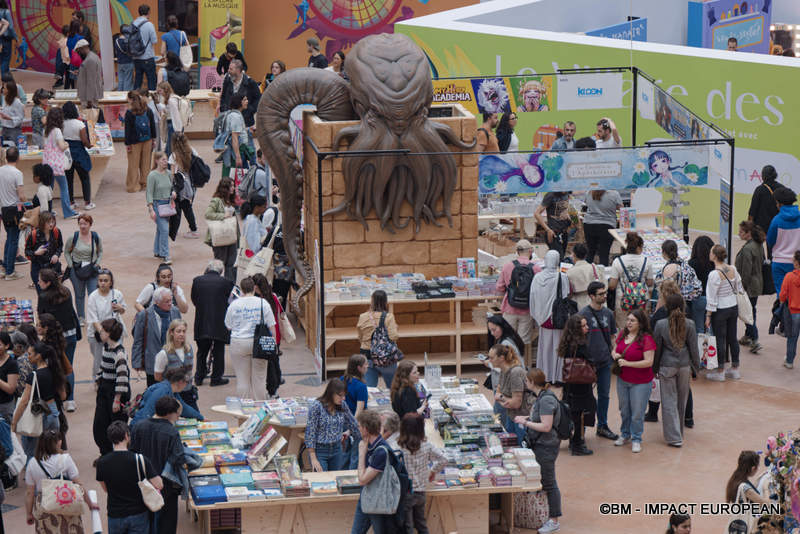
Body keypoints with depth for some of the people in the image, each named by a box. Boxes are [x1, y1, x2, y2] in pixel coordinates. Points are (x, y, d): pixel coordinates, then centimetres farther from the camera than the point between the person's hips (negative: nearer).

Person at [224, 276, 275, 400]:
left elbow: (228, 327, 8)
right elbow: (271, 326, 0)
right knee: (259, 378, 7)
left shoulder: (234, 304, -1)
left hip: (239, 344, 0)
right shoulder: (263, 303, -1)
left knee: (242, 379, 5)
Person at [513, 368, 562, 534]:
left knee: (549, 483, -1)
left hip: (546, 447, -10)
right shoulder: (542, 396, 8)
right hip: (540, 445, 10)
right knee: (542, 481, 19)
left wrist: (525, 422, -18)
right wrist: (526, 418, 9)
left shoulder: (546, 400, -23)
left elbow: (546, 426, -26)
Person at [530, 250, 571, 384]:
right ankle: (557, 376, 7)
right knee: (557, 346, 5)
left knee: (545, 345, 15)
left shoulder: (537, 278, -3)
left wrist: (537, 317, 13)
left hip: (543, 318, 4)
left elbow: (533, 298, 2)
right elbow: (566, 298, -11)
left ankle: (544, 376, 20)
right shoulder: (562, 278, -14)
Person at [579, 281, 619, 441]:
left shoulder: (608, 313, 6)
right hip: (588, 362, -5)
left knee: (604, 394, 14)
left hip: (605, 362, 6)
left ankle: (602, 426, 26)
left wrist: (612, 352, 4)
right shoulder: (583, 314, -11)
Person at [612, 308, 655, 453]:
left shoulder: (646, 339, -17)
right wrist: (614, 354, -6)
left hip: (640, 382, -6)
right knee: (624, 410, 19)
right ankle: (625, 434, 36)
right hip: (622, 380, 6)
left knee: (637, 413, 2)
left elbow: (649, 362, -21)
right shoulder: (622, 334, 3)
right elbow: (615, 350, 18)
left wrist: (628, 363, -23)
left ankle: (636, 439, 18)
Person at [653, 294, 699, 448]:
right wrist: (696, 368, 10)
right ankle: (679, 432, 33)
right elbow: (693, 348, -2)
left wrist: (654, 369, 8)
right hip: (684, 366, 2)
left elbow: (657, 349, -4)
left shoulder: (661, 325, -12)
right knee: (681, 401, 18)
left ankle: (674, 437, 0)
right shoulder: (689, 324, -8)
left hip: (667, 367, -2)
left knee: (669, 401, 4)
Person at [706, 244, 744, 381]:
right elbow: (739, 289, 7)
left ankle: (720, 372, 13)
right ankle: (735, 369, 24)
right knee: (732, 338, 15)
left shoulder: (714, 274, -21)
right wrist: (738, 310, 18)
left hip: (720, 311, -6)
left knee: (720, 340, 4)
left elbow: (712, 298, -18)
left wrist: (708, 316, -9)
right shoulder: (733, 269, -2)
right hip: (733, 308, 6)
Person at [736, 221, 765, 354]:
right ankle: (747, 336, 32)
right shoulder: (759, 245, 5)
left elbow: (746, 272, -22)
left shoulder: (747, 249, -23)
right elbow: (762, 262, 15)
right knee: (751, 311, 20)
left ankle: (755, 341, -4)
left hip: (749, 287, -9)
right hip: (757, 285, 9)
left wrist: (741, 287, -15)